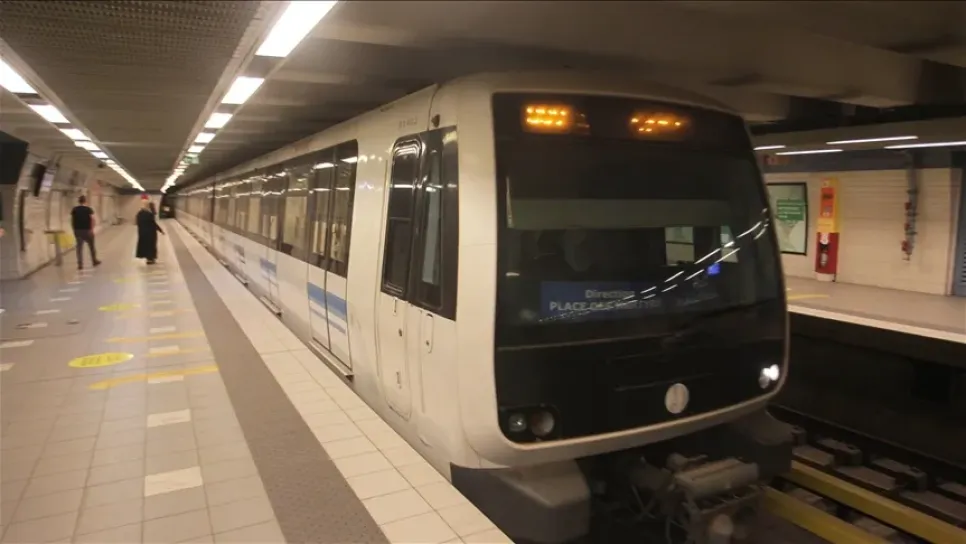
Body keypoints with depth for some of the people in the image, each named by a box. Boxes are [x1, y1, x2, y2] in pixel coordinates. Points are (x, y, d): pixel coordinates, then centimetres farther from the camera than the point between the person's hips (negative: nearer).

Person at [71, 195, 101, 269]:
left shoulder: (74, 209, 4)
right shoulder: (88, 209, -6)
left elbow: (72, 220, 4)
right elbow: (92, 219, -16)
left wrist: (74, 229, 11)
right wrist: (92, 229, -16)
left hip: (77, 230, 3)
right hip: (87, 230, -3)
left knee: (79, 247, 4)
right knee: (92, 246, 14)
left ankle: (80, 264, 1)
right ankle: (94, 261, 26)